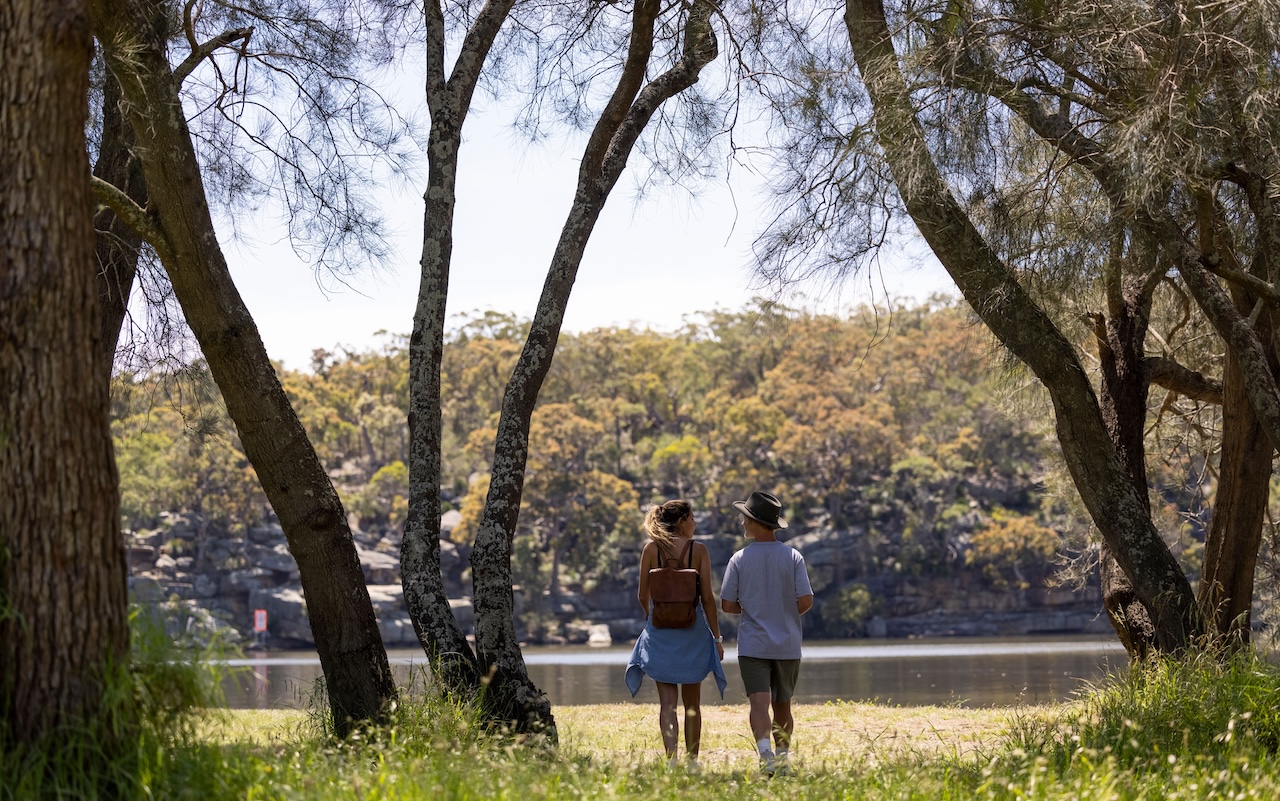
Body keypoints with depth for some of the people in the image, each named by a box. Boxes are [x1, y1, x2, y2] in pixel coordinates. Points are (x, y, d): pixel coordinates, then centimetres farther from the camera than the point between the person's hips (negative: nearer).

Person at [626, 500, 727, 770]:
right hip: (693, 629, 0)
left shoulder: (651, 549, -2)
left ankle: (671, 759, -16)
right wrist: (717, 637, 2)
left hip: (660, 630, 0)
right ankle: (692, 761, 21)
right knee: (692, 703, 14)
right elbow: (707, 598, -6)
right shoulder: (698, 550, -5)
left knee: (667, 702, 0)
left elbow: (642, 596, 2)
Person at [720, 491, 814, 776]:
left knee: (759, 703, -10)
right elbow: (806, 601, -9)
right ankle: (783, 760, 24)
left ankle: (765, 753, -31)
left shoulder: (739, 559, -6)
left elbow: (727, 605, -6)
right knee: (782, 706, 16)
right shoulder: (792, 557, -4)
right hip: (787, 645, 2)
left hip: (752, 645, -2)